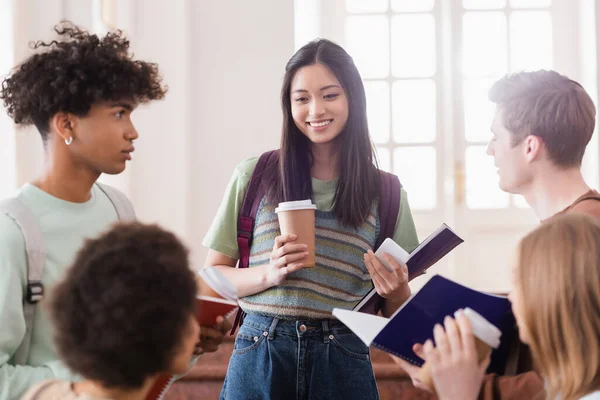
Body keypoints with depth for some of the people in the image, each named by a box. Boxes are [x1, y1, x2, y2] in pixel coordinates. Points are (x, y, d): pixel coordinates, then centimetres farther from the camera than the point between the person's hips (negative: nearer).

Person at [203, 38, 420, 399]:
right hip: (261, 353, 0)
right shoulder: (253, 176, 1)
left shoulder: (386, 193, 4)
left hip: (344, 363, 1)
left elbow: (397, 312, 10)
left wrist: (396, 290, -12)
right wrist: (269, 274, -14)